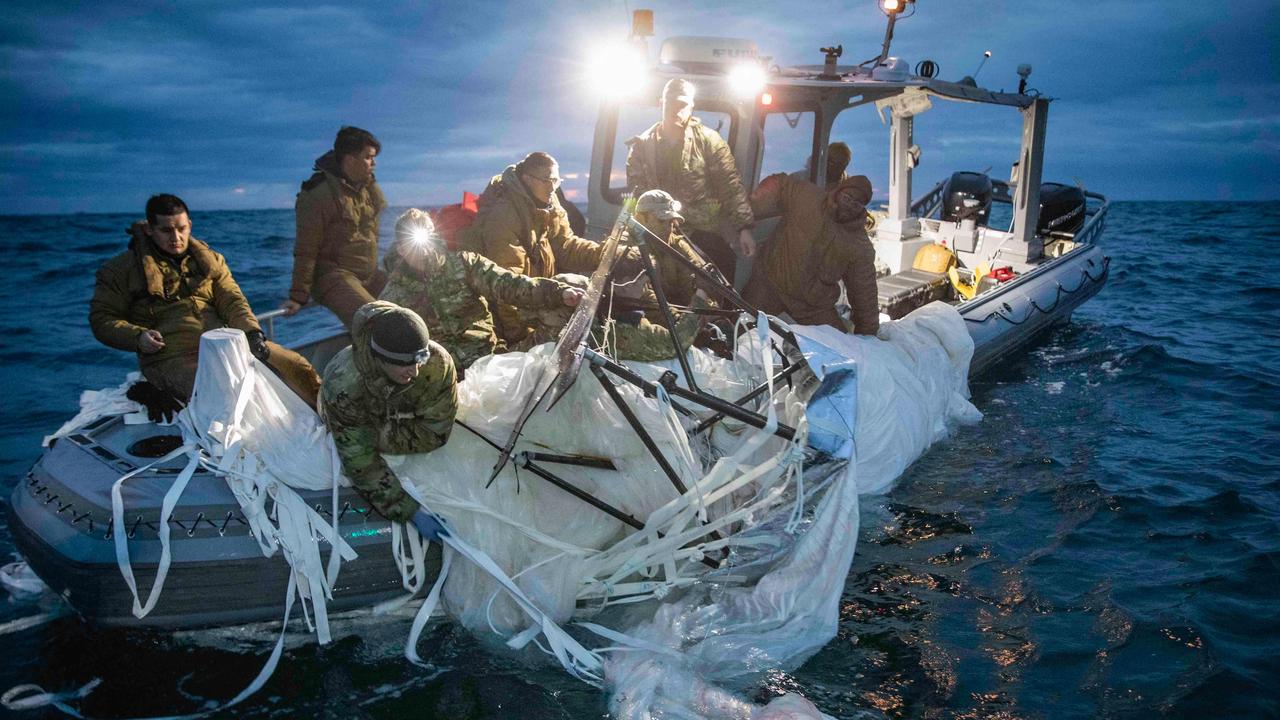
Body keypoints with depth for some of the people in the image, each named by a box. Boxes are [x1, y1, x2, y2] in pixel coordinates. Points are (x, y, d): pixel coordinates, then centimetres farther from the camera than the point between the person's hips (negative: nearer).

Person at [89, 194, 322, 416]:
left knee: (296, 366, -11)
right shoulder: (123, 269, 8)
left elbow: (232, 301, 10)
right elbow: (102, 319, 8)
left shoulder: (209, 260, 18)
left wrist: (252, 332, -10)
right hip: (172, 357, -4)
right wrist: (137, 337, -12)